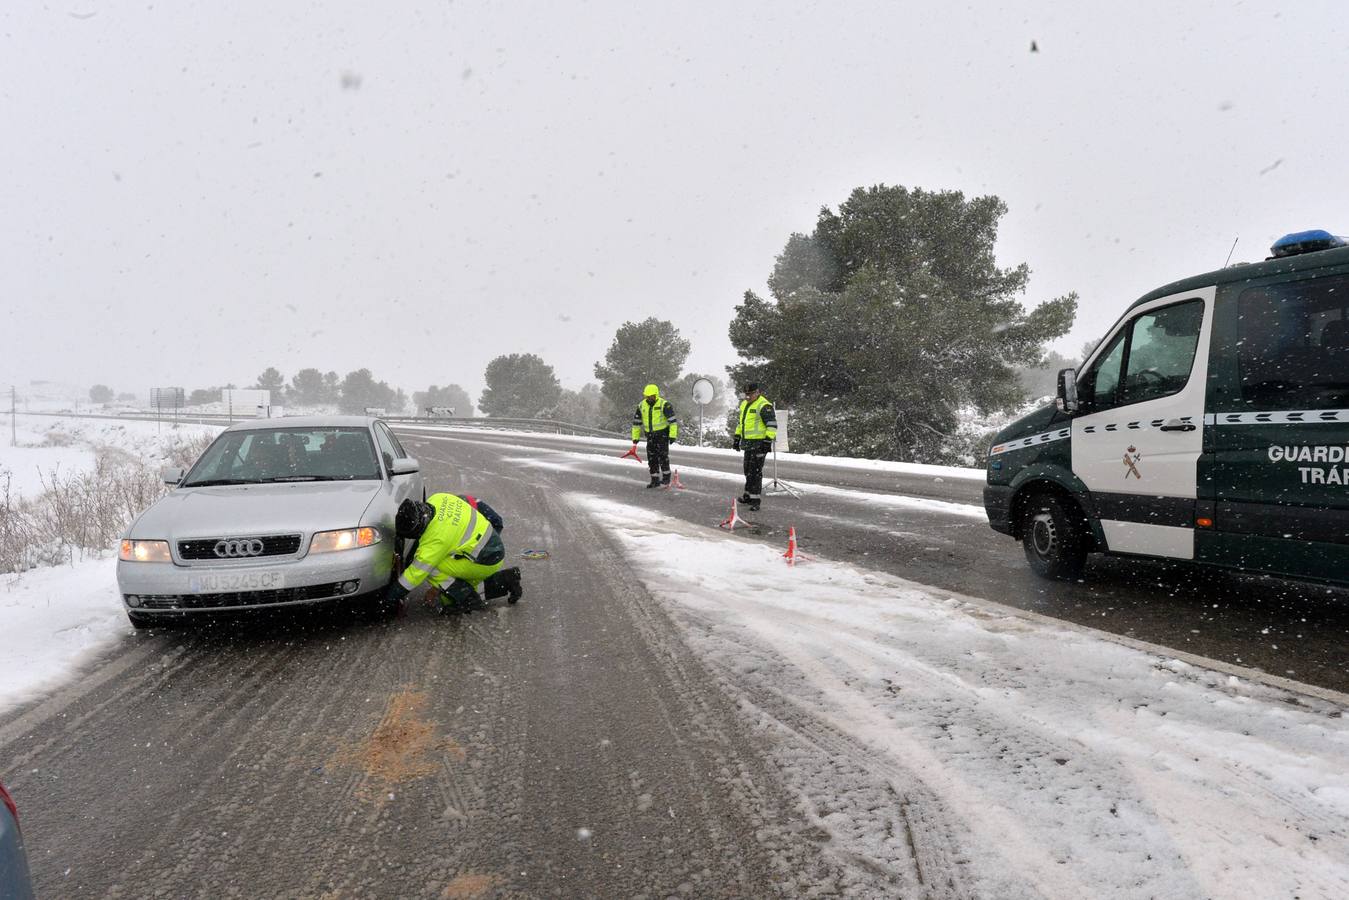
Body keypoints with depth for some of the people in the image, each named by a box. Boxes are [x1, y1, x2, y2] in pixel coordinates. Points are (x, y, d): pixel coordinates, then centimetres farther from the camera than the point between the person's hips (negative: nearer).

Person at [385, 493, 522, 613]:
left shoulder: (436, 538, -24)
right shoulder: (437, 499, -4)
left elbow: (417, 571, -19)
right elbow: (469, 501, 13)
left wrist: (393, 595, -10)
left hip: (486, 561, -10)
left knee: (430, 566, -12)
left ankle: (467, 599, -7)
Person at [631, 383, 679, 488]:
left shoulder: (664, 405, -12)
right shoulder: (641, 406, 4)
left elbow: (673, 420, -13)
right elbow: (636, 422, 12)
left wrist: (673, 435, -19)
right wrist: (635, 438, 10)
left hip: (663, 433, -5)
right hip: (650, 435, 5)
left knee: (662, 456, -10)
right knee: (651, 458, 4)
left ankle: (666, 477, 3)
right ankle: (655, 480, 12)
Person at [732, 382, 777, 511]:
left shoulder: (764, 406, -14)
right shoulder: (744, 404, 14)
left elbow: (772, 424, -18)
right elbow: (740, 422, 26)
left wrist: (768, 440, -23)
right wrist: (737, 437, 23)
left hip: (759, 444, -9)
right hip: (748, 443, 9)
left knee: (755, 471, -10)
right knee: (748, 470, 17)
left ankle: (755, 499, -7)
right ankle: (749, 495, 30)